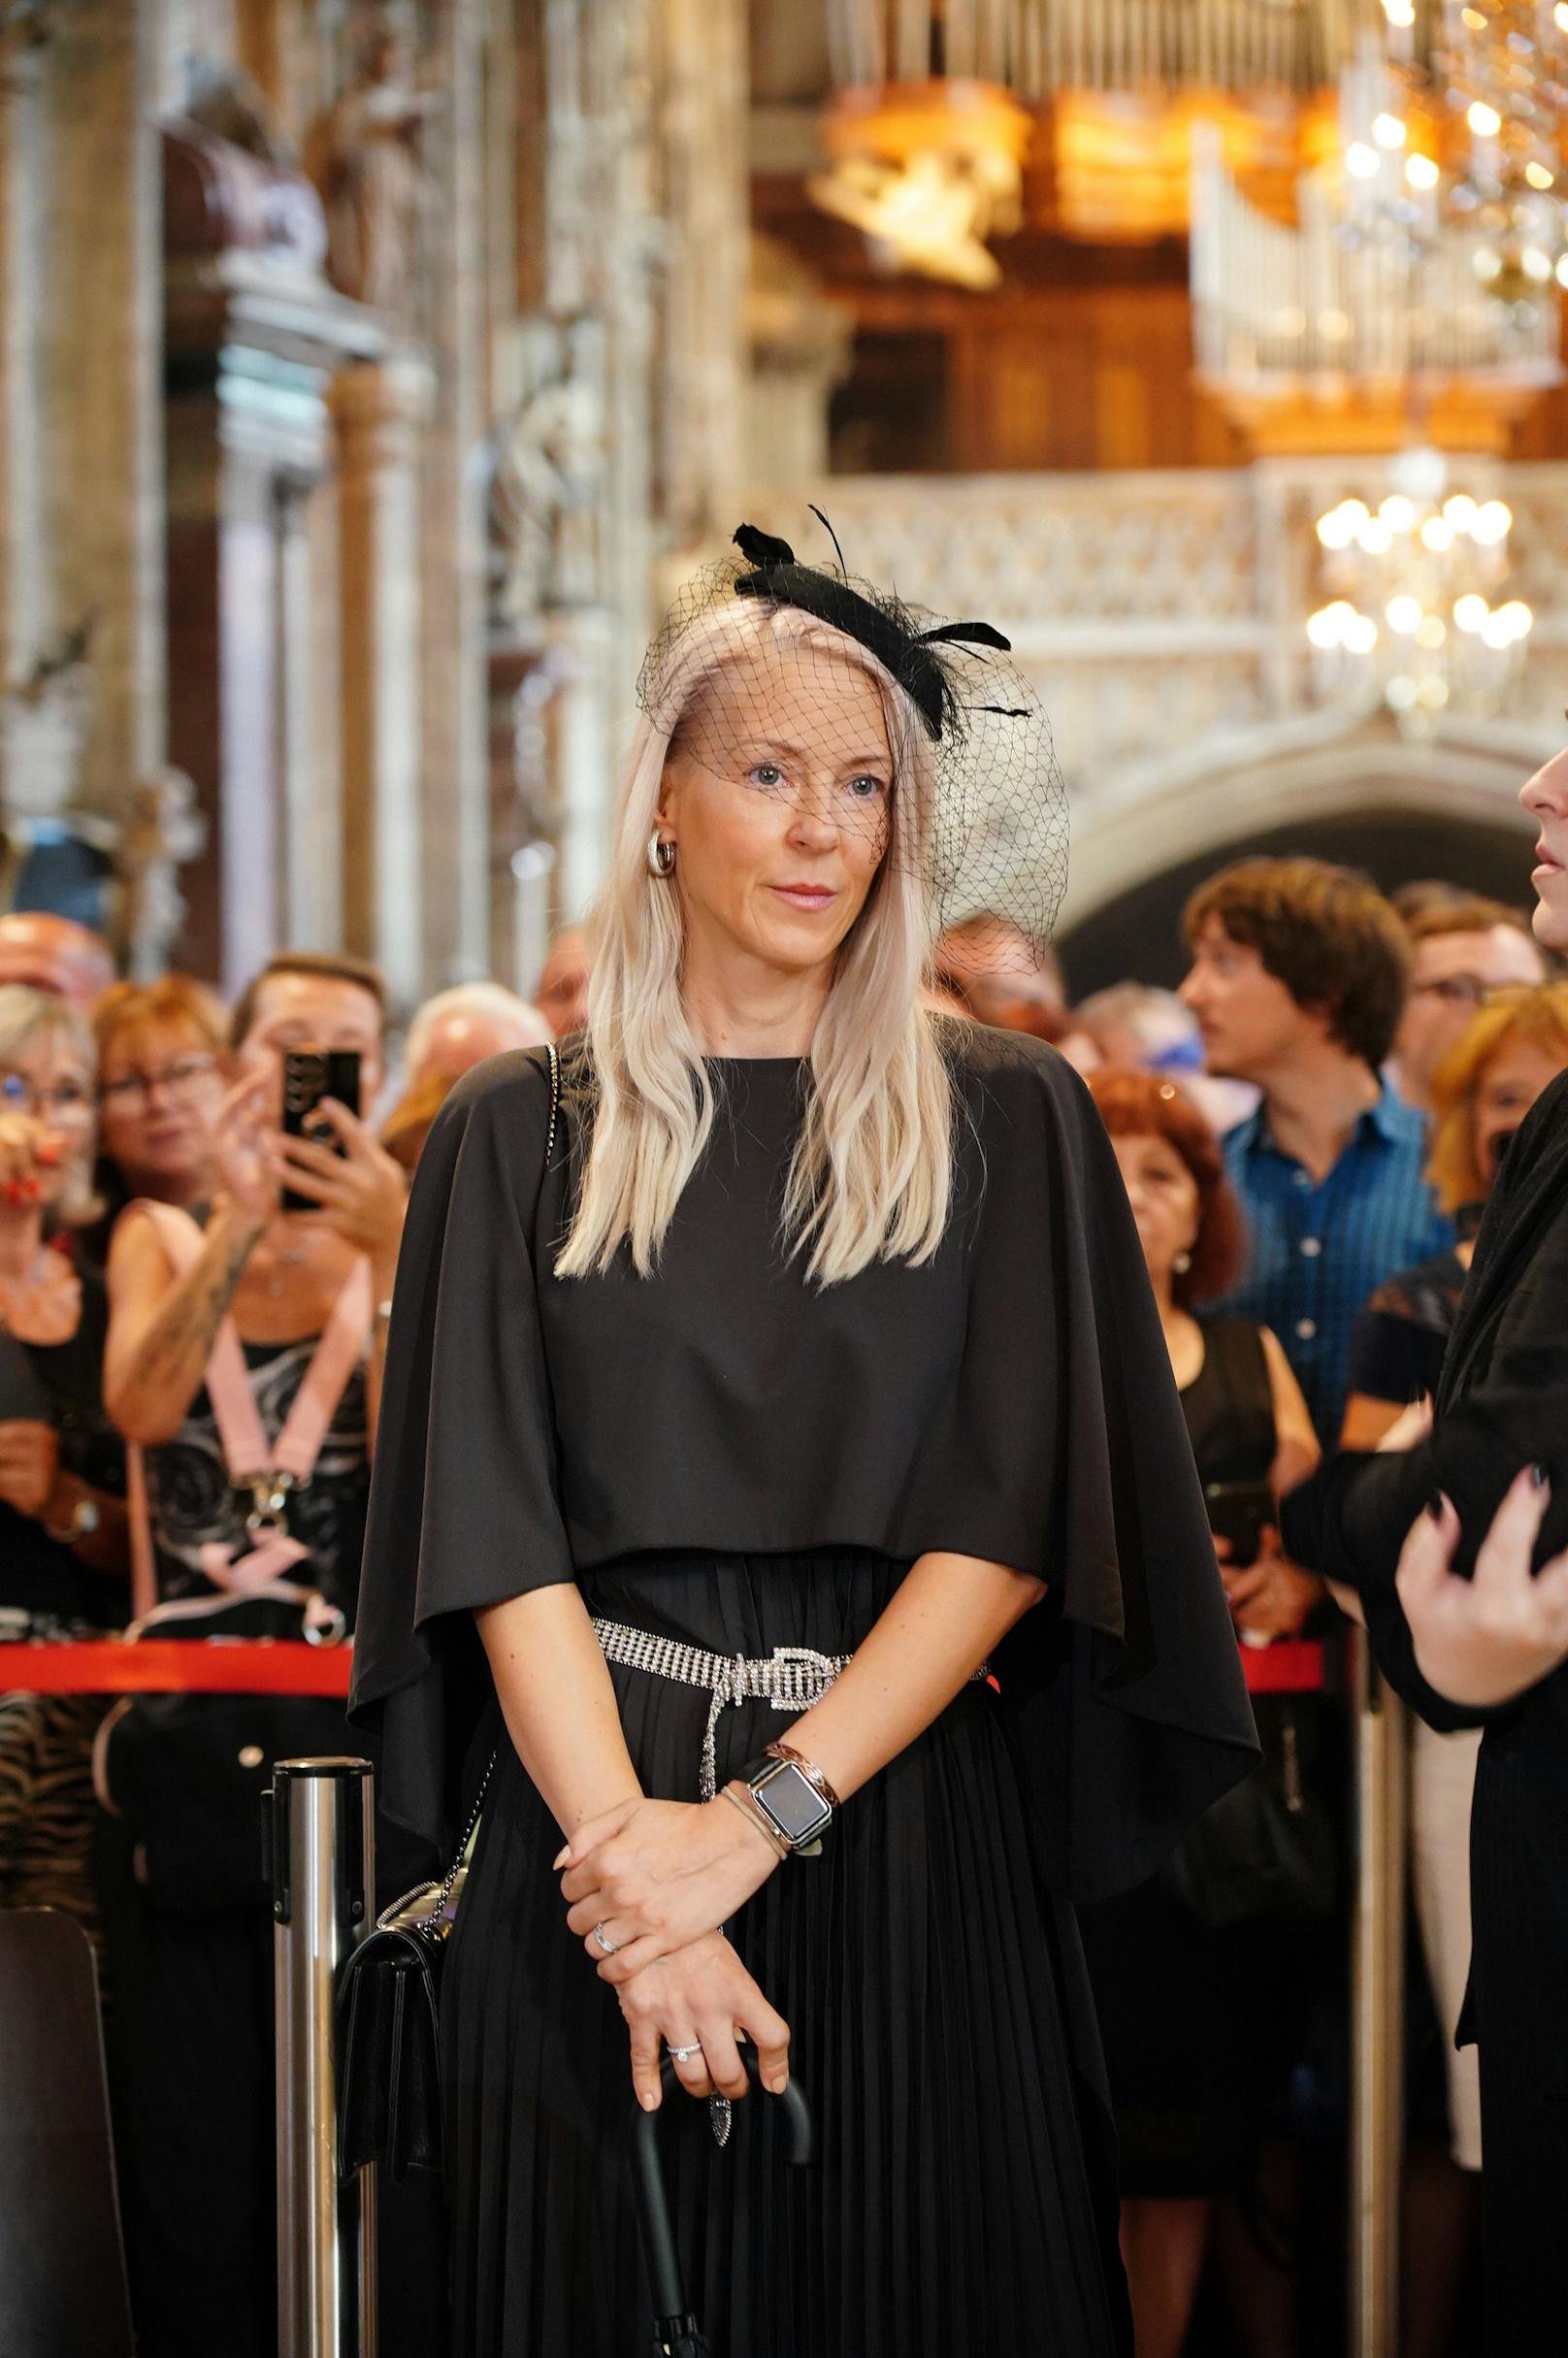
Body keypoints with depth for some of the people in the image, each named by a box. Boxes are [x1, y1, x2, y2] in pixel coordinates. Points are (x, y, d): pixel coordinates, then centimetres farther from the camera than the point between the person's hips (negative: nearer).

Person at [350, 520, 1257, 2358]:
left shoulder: (1003, 1122, 5)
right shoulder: (523, 1135, 6)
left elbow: (1014, 1519, -4)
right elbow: (495, 1533, -3)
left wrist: (764, 1813, -15)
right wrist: (629, 1855, -17)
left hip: (911, 1853, 0)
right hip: (595, 1816, 0)